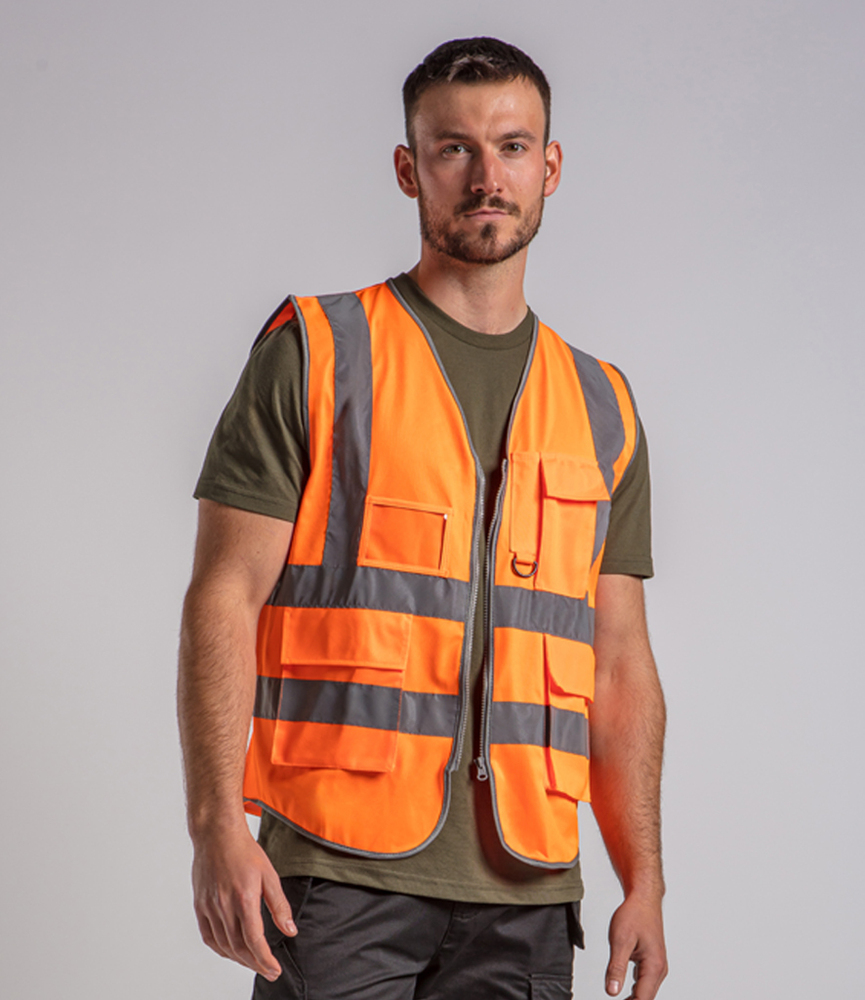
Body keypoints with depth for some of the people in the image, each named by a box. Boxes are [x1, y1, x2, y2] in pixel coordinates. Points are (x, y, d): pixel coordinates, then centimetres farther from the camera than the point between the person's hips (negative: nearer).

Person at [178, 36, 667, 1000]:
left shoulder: (601, 408, 15)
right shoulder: (315, 351, 3)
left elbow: (619, 664, 15)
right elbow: (223, 599, -3)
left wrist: (644, 881, 7)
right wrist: (217, 822, -14)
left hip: (527, 889, 4)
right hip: (342, 866, -3)